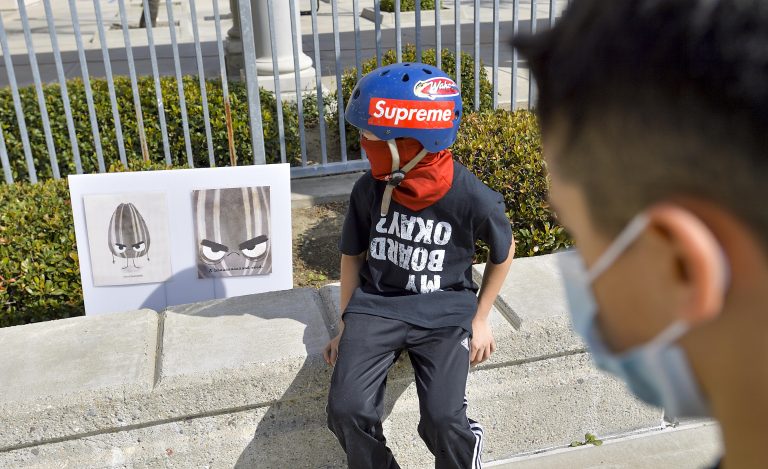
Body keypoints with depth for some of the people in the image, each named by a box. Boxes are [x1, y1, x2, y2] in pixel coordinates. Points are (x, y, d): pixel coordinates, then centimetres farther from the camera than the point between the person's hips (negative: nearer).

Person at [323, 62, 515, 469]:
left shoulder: (472, 199, -15)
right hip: (376, 304, 2)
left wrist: (480, 320, 5)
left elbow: (503, 252, 4)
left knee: (441, 420, -20)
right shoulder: (368, 190, -7)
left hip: (444, 311, -2)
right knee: (346, 411, -17)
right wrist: (347, 326, 8)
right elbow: (353, 255, 7)